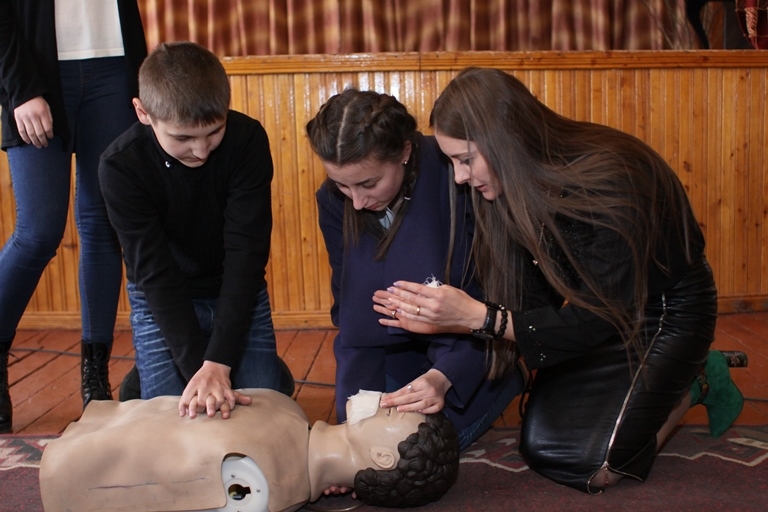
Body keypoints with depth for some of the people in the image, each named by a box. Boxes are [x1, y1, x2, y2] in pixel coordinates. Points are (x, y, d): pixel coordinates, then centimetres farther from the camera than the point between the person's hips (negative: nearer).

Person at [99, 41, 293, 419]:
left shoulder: (248, 140, -23)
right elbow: (154, 272, -24)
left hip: (239, 291, 1)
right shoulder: (120, 165, -24)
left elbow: (246, 251, -26)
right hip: (161, 300, 0)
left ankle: (275, 373, 26)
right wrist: (198, 368, -33)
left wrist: (218, 363, -33)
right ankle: (145, 378, 26)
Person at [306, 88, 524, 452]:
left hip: (464, 347, -4)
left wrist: (443, 376, -37)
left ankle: (504, 383, 13)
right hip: (387, 345, 4)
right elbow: (348, 306, -6)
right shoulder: (333, 200, -14)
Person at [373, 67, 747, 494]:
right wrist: (446, 319, -24)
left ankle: (693, 382, 9)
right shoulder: (521, 188, -11)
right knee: (541, 446, -2)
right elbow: (533, 304, -9)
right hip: (600, 310, 7)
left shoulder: (607, 182, -33)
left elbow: (596, 322, -28)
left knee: (591, 467, -13)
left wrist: (479, 316, -35)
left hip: (668, 311, -7)